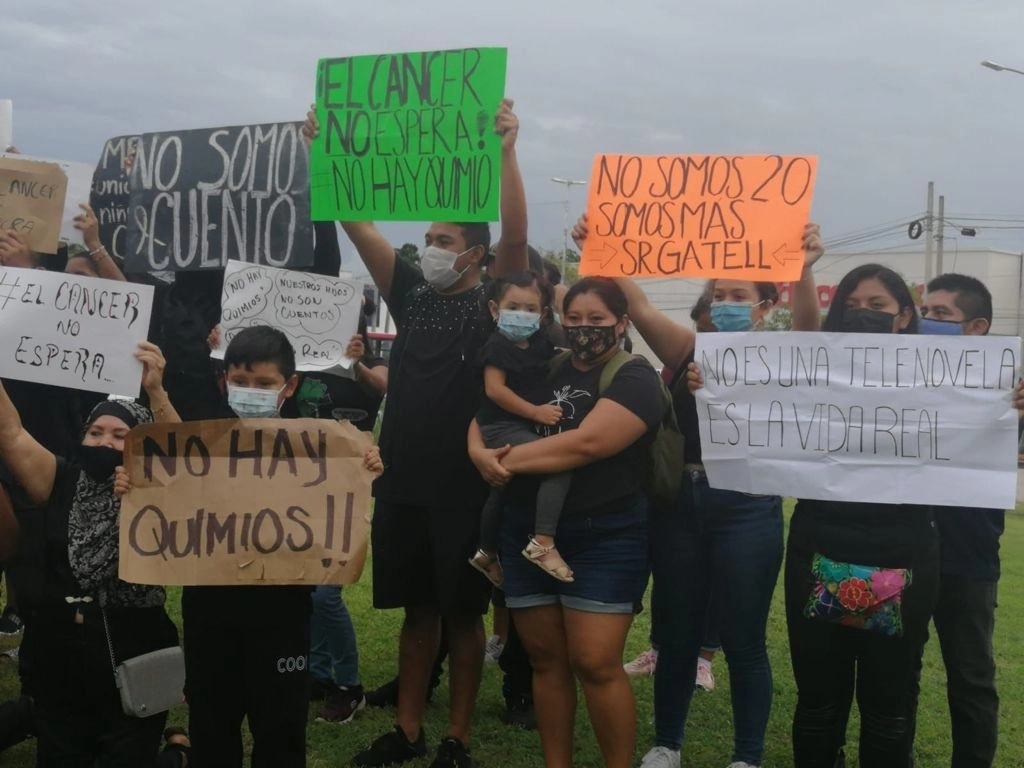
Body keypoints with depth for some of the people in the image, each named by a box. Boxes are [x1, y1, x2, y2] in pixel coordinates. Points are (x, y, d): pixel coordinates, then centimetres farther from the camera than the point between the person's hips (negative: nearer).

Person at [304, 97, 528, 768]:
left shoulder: (491, 305, -4)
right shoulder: (412, 296, 8)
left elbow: (516, 237, -20)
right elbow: (356, 222, 6)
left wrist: (505, 151, -28)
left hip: (464, 488, -4)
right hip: (403, 481, 5)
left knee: (463, 613, 7)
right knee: (418, 608, 15)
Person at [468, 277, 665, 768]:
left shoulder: (635, 378, -7)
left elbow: (587, 443, -20)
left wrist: (508, 460, -13)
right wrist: (478, 450, -10)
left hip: (605, 539, -5)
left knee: (595, 664, -8)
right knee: (544, 659, 10)